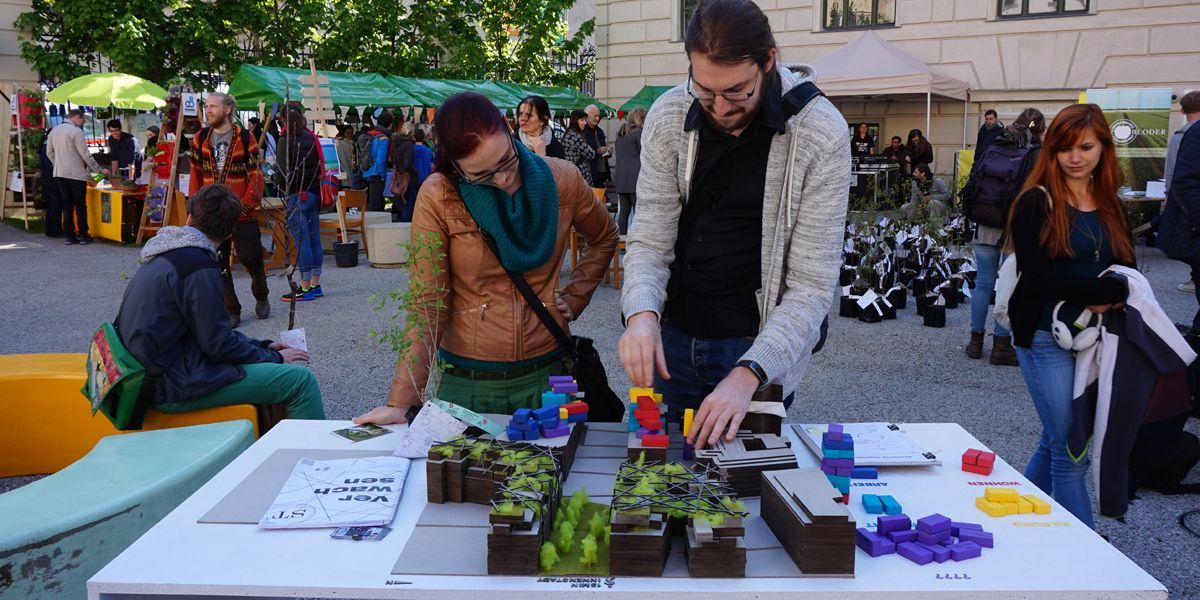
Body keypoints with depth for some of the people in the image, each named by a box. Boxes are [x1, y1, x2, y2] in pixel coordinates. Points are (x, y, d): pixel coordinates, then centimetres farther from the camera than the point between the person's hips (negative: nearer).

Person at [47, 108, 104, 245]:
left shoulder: (54, 130, 9)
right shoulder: (76, 131, -13)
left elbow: (49, 153, 14)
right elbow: (85, 155, -13)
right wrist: (99, 170, -4)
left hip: (60, 173, 6)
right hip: (76, 174, -6)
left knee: (67, 205, 10)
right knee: (80, 206, 2)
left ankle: (68, 235, 9)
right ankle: (83, 235, 5)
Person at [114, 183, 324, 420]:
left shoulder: (163, 256, 12)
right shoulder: (199, 267, -19)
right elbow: (218, 343, -16)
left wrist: (263, 346, 12)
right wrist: (275, 357, -3)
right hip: (174, 385, -10)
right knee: (301, 380, -13)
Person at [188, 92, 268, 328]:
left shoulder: (244, 138, -5)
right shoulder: (201, 139, 7)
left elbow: (256, 174, -6)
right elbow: (196, 174, 11)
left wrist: (247, 204, -14)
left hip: (242, 213, -3)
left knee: (251, 258, 3)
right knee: (218, 263, 3)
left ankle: (261, 297, 29)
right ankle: (231, 310, 12)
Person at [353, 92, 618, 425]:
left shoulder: (560, 180, -6)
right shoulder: (438, 196, -13)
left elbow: (604, 238, 14)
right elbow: (428, 305, -12)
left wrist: (574, 298, 3)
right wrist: (401, 401, -15)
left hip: (546, 372, 2)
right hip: (468, 382, -2)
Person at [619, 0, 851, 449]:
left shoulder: (821, 134, -17)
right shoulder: (668, 116, -8)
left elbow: (812, 285, -18)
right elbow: (650, 239, -6)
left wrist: (748, 374, -30)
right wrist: (642, 314, -26)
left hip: (759, 348, -3)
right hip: (674, 337, 3)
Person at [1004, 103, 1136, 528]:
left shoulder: (1111, 207, 12)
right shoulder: (1037, 203, -7)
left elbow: (1127, 274, 11)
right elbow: (1036, 278, -16)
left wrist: (1111, 300, -11)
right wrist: (1109, 288, -18)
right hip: (1047, 339, -6)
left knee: (1056, 442, 15)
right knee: (1070, 452, -2)